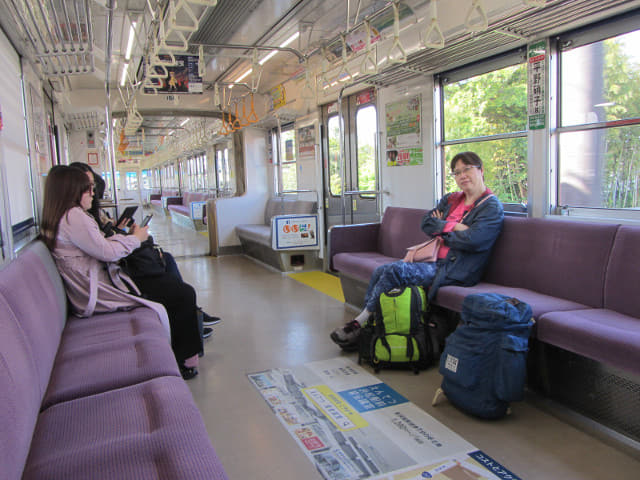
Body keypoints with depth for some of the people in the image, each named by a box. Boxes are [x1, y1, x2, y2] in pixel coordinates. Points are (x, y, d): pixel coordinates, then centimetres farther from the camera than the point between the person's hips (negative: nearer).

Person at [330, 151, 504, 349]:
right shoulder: (451, 199, 19)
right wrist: (453, 227, -8)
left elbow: (470, 241, -18)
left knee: (395, 271, -26)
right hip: (434, 260, 8)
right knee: (379, 272, -10)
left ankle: (358, 323, -15)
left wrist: (441, 230, -3)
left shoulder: (492, 207, -4)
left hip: (454, 270, -8)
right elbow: (426, 222, 7)